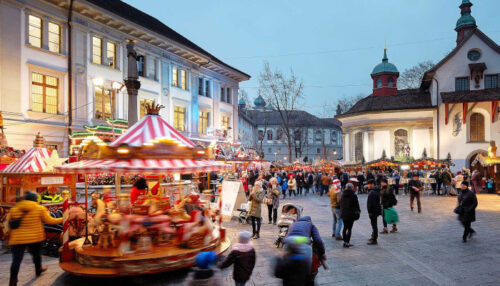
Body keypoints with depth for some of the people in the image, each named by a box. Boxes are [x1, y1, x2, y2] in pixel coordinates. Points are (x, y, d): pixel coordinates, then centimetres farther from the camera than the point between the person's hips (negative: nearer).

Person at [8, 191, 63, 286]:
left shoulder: (14, 209, 4)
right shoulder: (40, 208, -5)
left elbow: (8, 223, 9)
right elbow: (49, 221, -4)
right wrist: (63, 219, 7)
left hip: (17, 239, 1)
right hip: (34, 238, -1)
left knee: (16, 259, 1)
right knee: (36, 254, 20)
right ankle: (38, 269, 41)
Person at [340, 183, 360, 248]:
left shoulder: (343, 195, 4)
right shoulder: (353, 195, -12)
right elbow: (356, 205, -7)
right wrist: (358, 211, 6)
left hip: (344, 214, 5)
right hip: (351, 214, -5)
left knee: (345, 228, 15)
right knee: (349, 228, -1)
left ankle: (345, 241, 18)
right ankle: (347, 243, -2)